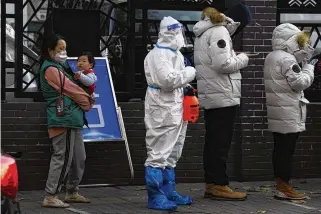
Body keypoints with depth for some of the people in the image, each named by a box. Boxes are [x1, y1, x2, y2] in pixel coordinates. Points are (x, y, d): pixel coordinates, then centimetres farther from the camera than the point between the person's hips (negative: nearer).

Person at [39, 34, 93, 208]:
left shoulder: (59, 67, 22)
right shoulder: (51, 69, -10)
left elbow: (70, 89, 20)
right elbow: (71, 89, -11)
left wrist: (84, 101, 2)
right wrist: (87, 102, 3)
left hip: (73, 120, 11)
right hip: (63, 120, -11)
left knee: (79, 158, 15)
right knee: (62, 158, -11)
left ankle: (72, 192, 26)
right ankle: (50, 197, -8)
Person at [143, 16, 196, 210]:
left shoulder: (176, 54, 17)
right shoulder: (158, 55, -14)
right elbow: (168, 80, -24)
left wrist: (185, 86, 10)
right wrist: (189, 73, -12)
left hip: (176, 109, 10)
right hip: (162, 110, -10)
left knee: (171, 154, 15)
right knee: (158, 153, -8)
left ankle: (168, 193, 22)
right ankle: (156, 196, -7)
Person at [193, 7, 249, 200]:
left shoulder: (202, 34, 19)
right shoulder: (219, 31, -12)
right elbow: (222, 64, -21)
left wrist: (235, 59, 11)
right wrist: (242, 59, -6)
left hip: (210, 96, 10)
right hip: (223, 95, -10)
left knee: (213, 142, 11)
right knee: (221, 143, -7)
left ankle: (211, 184, 14)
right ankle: (220, 186, -5)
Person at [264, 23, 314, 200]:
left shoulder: (272, 58, 18)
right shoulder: (286, 59, -14)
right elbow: (300, 82, -18)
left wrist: (303, 61, 11)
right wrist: (308, 67, -4)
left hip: (277, 112, 10)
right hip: (288, 113, -10)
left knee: (280, 149, 10)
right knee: (287, 150, -7)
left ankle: (280, 186, 12)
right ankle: (285, 189, -6)